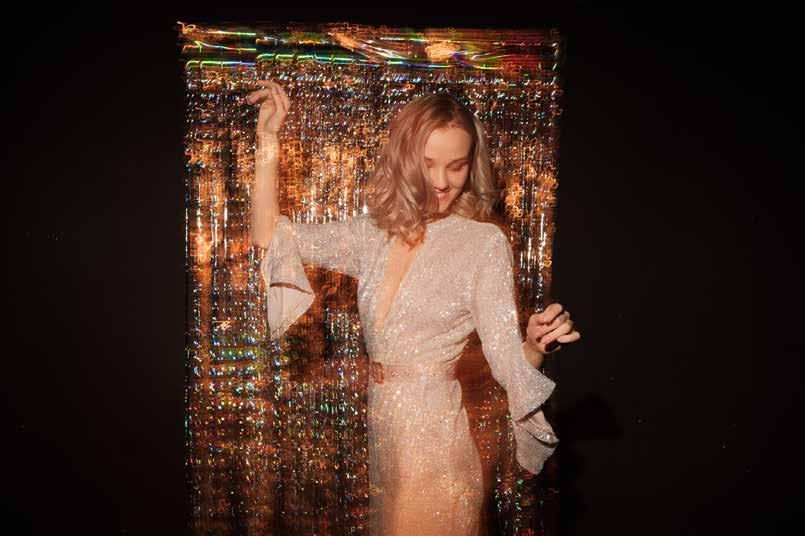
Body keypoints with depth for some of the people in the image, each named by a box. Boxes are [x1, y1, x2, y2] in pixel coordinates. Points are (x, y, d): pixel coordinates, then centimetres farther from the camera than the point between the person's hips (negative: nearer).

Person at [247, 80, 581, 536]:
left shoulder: (484, 242, -12)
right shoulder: (374, 233, 1)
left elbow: (506, 359, -13)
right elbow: (271, 237, 2)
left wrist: (535, 345, -36)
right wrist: (269, 140, -3)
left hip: (435, 444, -5)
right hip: (382, 437, 6)